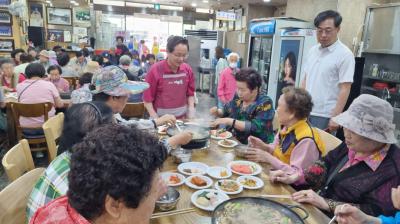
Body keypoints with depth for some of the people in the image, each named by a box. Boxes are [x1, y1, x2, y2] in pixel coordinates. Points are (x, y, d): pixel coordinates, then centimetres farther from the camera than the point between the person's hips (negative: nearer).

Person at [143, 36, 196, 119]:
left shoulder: (188, 69, -1)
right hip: (161, 118, -3)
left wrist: (191, 108, -5)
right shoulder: (155, 70, -11)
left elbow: (190, 93, 9)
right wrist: (156, 119, -16)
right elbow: (147, 98, -8)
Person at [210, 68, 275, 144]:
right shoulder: (238, 97, 0)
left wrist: (229, 121, -29)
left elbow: (255, 127, -27)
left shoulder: (265, 103, -16)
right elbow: (226, 111, 16)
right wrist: (217, 112, -5)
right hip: (236, 141, 6)